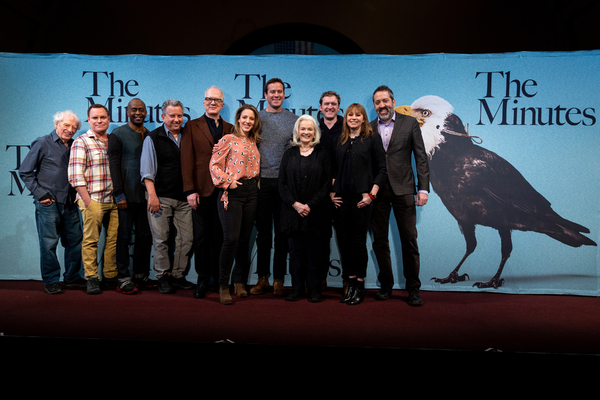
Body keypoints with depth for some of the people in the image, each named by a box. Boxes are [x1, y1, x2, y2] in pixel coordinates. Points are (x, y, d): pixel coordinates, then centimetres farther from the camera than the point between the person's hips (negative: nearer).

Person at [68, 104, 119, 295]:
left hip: (114, 200, 4)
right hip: (92, 200, -4)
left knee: (114, 239, 6)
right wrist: (87, 200, -13)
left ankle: (110, 276, 18)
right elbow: (75, 175, -6)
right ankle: (91, 278, 9)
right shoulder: (81, 142, 1)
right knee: (90, 240, -1)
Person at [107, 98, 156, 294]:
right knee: (124, 236, 2)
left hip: (145, 195, 5)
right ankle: (124, 278, 10)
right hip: (126, 195, -4)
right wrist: (119, 194, -11)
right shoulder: (117, 134, 0)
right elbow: (114, 165, -5)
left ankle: (141, 276, 18)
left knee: (145, 236, 7)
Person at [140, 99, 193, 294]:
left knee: (186, 238, 3)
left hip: (183, 198, 4)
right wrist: (152, 195, -13)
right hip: (161, 197, -4)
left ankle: (178, 275, 16)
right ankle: (163, 277, 13)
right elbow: (147, 171, -3)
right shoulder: (153, 138, 2)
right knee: (161, 239, 0)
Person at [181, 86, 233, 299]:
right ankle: (202, 279, 16)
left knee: (220, 237, 6)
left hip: (224, 191, 1)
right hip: (201, 190, -1)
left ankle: (219, 278, 19)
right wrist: (190, 190, -7)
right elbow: (187, 160, 0)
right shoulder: (192, 127, 7)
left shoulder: (230, 129, 12)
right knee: (201, 237, 4)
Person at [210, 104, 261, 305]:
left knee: (245, 239, 8)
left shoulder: (254, 142, 16)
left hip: (251, 192, 5)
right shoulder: (228, 139, 0)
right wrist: (227, 182, -14)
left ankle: (240, 281, 21)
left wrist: (256, 181, 6)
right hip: (233, 191, -5)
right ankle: (223, 285, 2)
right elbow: (214, 164, -5)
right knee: (231, 238, -11)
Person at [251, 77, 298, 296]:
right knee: (263, 231, 5)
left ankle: (279, 280, 13)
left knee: (282, 232, 4)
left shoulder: (294, 120, 8)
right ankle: (262, 278, 14)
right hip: (262, 180, 0)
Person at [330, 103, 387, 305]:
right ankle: (350, 283, 17)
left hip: (361, 198, -4)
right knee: (344, 240, 5)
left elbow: (381, 169, -2)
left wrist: (371, 194, -10)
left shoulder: (372, 138, 1)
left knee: (358, 241, 0)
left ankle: (360, 285, 13)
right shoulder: (340, 141, 14)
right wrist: (332, 193, 6)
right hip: (341, 198, 4)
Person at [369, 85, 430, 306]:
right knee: (379, 240, 7)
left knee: (409, 240, 0)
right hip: (376, 191, 2)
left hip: (402, 189, -2)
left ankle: (413, 288, 12)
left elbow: (421, 157, 2)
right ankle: (386, 284, 21)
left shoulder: (410, 123, 6)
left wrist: (423, 188, -5)